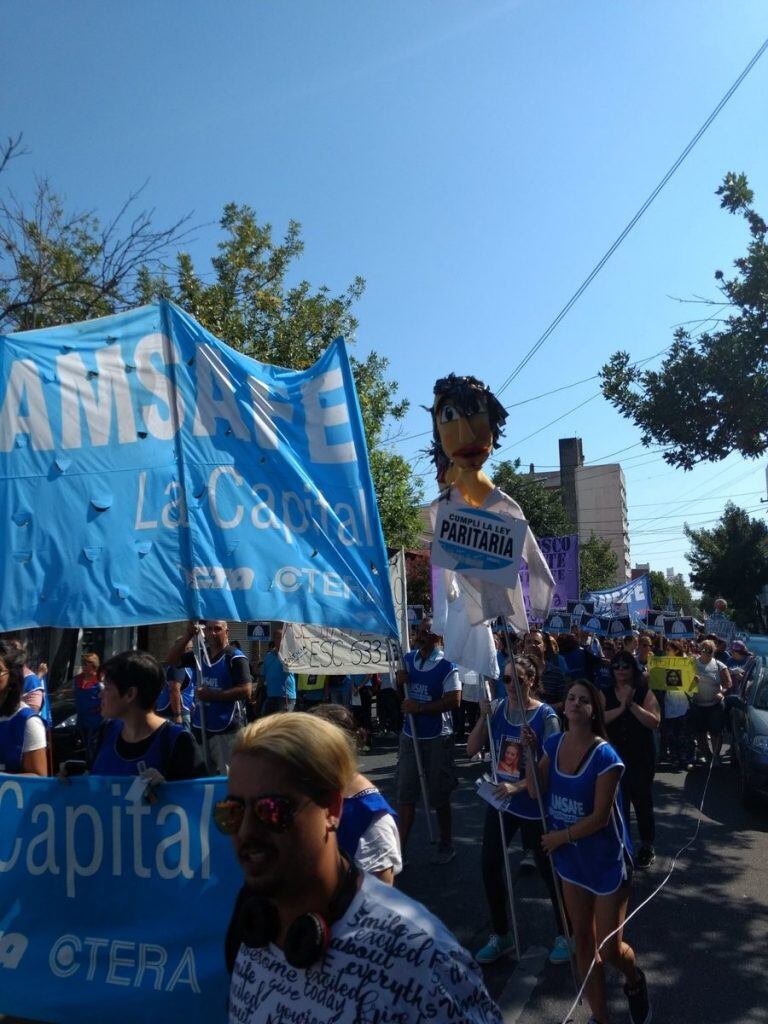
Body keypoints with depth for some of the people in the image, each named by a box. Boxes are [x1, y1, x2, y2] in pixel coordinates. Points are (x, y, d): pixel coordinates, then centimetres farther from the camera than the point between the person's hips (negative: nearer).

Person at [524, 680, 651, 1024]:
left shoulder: (605, 756, -24)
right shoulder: (554, 744, -5)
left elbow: (600, 817, -22)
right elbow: (536, 791, -4)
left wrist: (560, 836, -13)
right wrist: (530, 752, -16)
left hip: (607, 860, -5)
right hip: (571, 858, 6)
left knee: (609, 948, 5)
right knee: (583, 940, 16)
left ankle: (635, 982, 40)